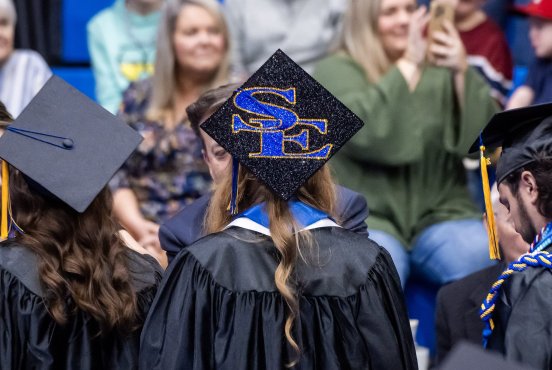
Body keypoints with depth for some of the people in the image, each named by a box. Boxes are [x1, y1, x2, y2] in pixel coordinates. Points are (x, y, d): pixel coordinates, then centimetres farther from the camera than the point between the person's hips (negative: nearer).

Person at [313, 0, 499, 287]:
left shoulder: (439, 70, 9)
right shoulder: (336, 70, 3)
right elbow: (363, 131, -16)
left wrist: (463, 74, -17)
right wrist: (408, 65, -17)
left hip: (439, 212, 3)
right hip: (365, 213, -3)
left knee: (485, 265, -27)